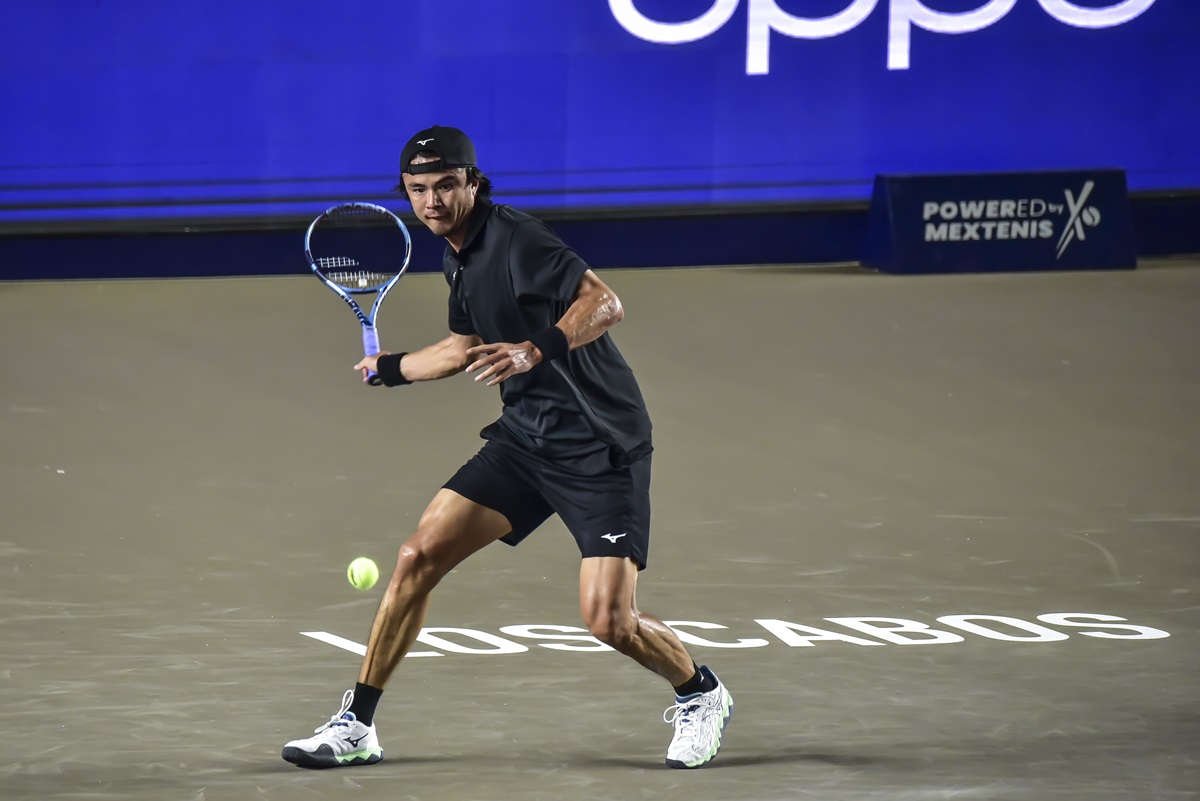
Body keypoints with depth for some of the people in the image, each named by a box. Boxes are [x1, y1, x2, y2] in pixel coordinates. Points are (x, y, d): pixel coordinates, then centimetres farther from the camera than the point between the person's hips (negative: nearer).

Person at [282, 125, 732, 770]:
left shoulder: (515, 239, -17)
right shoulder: (458, 256, 10)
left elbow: (605, 303, -28)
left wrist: (537, 350, -41)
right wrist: (388, 368, 36)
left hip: (600, 445, -8)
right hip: (526, 435, 8)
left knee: (609, 621, -14)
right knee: (419, 555, -4)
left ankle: (701, 694, 18)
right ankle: (356, 727, 4)